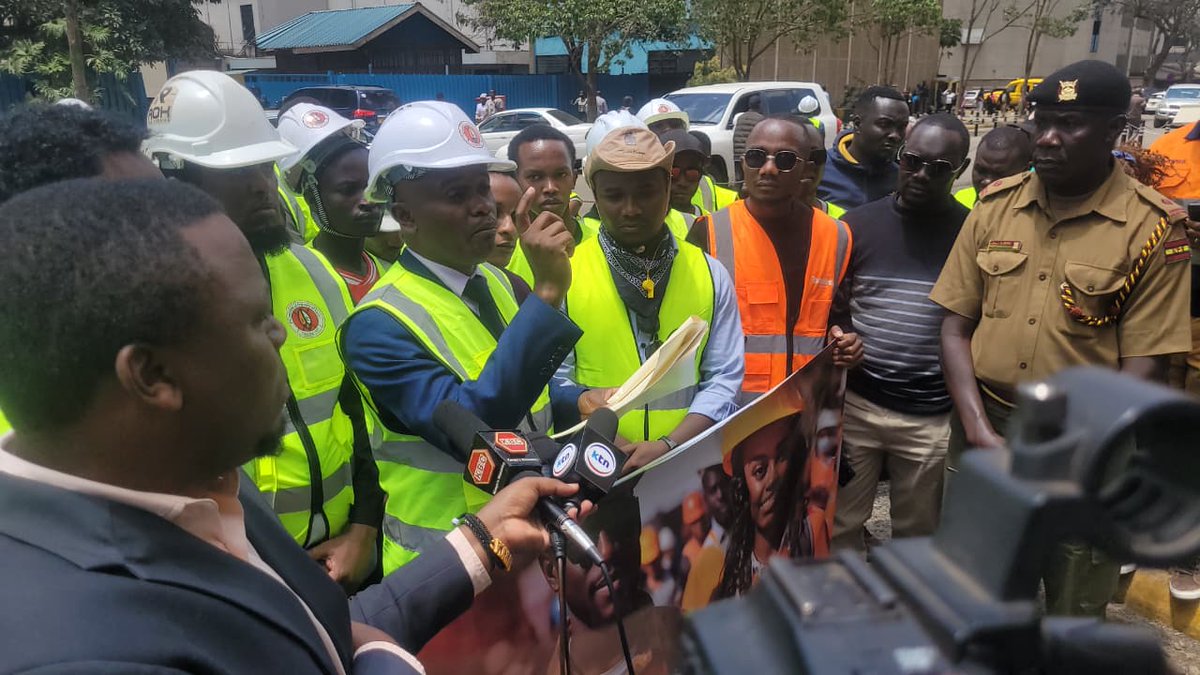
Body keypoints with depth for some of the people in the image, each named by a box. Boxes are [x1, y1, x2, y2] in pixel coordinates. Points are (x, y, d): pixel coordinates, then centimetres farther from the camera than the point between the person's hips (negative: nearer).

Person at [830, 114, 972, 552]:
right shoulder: (859, 224, -1)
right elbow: (831, 310, 6)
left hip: (934, 416, 0)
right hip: (856, 403, 1)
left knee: (918, 532, 18)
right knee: (841, 521, 13)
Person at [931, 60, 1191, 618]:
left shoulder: (1153, 227, -8)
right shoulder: (996, 204, 2)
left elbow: (1143, 366, -10)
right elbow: (956, 325, 2)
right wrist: (979, 431, -8)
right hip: (983, 432, 3)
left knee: (1073, 616, 13)